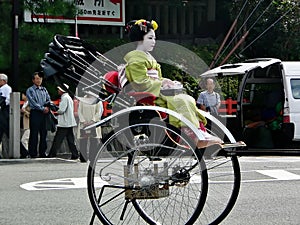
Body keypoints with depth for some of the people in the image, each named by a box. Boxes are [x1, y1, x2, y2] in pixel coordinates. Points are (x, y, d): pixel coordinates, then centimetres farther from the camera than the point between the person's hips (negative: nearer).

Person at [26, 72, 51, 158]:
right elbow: (33, 102, -8)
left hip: (44, 114, 5)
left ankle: (42, 152, 10)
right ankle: (33, 153, -4)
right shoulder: (30, 90, 1)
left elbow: (49, 100, 13)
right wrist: (42, 108, -13)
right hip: (35, 113, -5)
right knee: (34, 134, -6)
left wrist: (47, 107, -8)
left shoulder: (44, 90, 18)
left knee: (44, 134, 5)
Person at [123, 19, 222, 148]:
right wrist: (161, 83, -12)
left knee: (188, 100, -8)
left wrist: (166, 82, 6)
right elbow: (142, 84, -18)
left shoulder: (148, 57, 24)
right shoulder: (136, 59, -9)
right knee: (180, 101, -24)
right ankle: (198, 138, -28)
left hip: (157, 93, 10)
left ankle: (201, 131, -22)